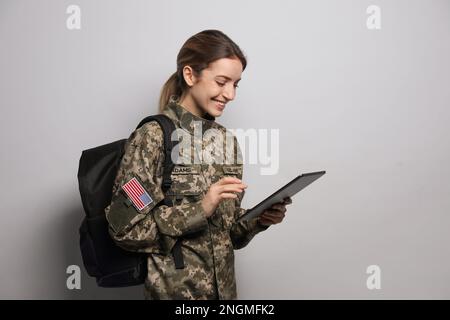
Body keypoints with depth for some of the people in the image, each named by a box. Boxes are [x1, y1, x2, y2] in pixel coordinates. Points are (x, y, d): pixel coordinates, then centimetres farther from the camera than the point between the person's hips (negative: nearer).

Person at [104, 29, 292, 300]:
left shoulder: (227, 141, 3)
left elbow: (227, 230, 9)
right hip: (173, 289, -5)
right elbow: (125, 227, -17)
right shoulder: (153, 137, -15)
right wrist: (199, 208, -23)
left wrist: (258, 221, -10)